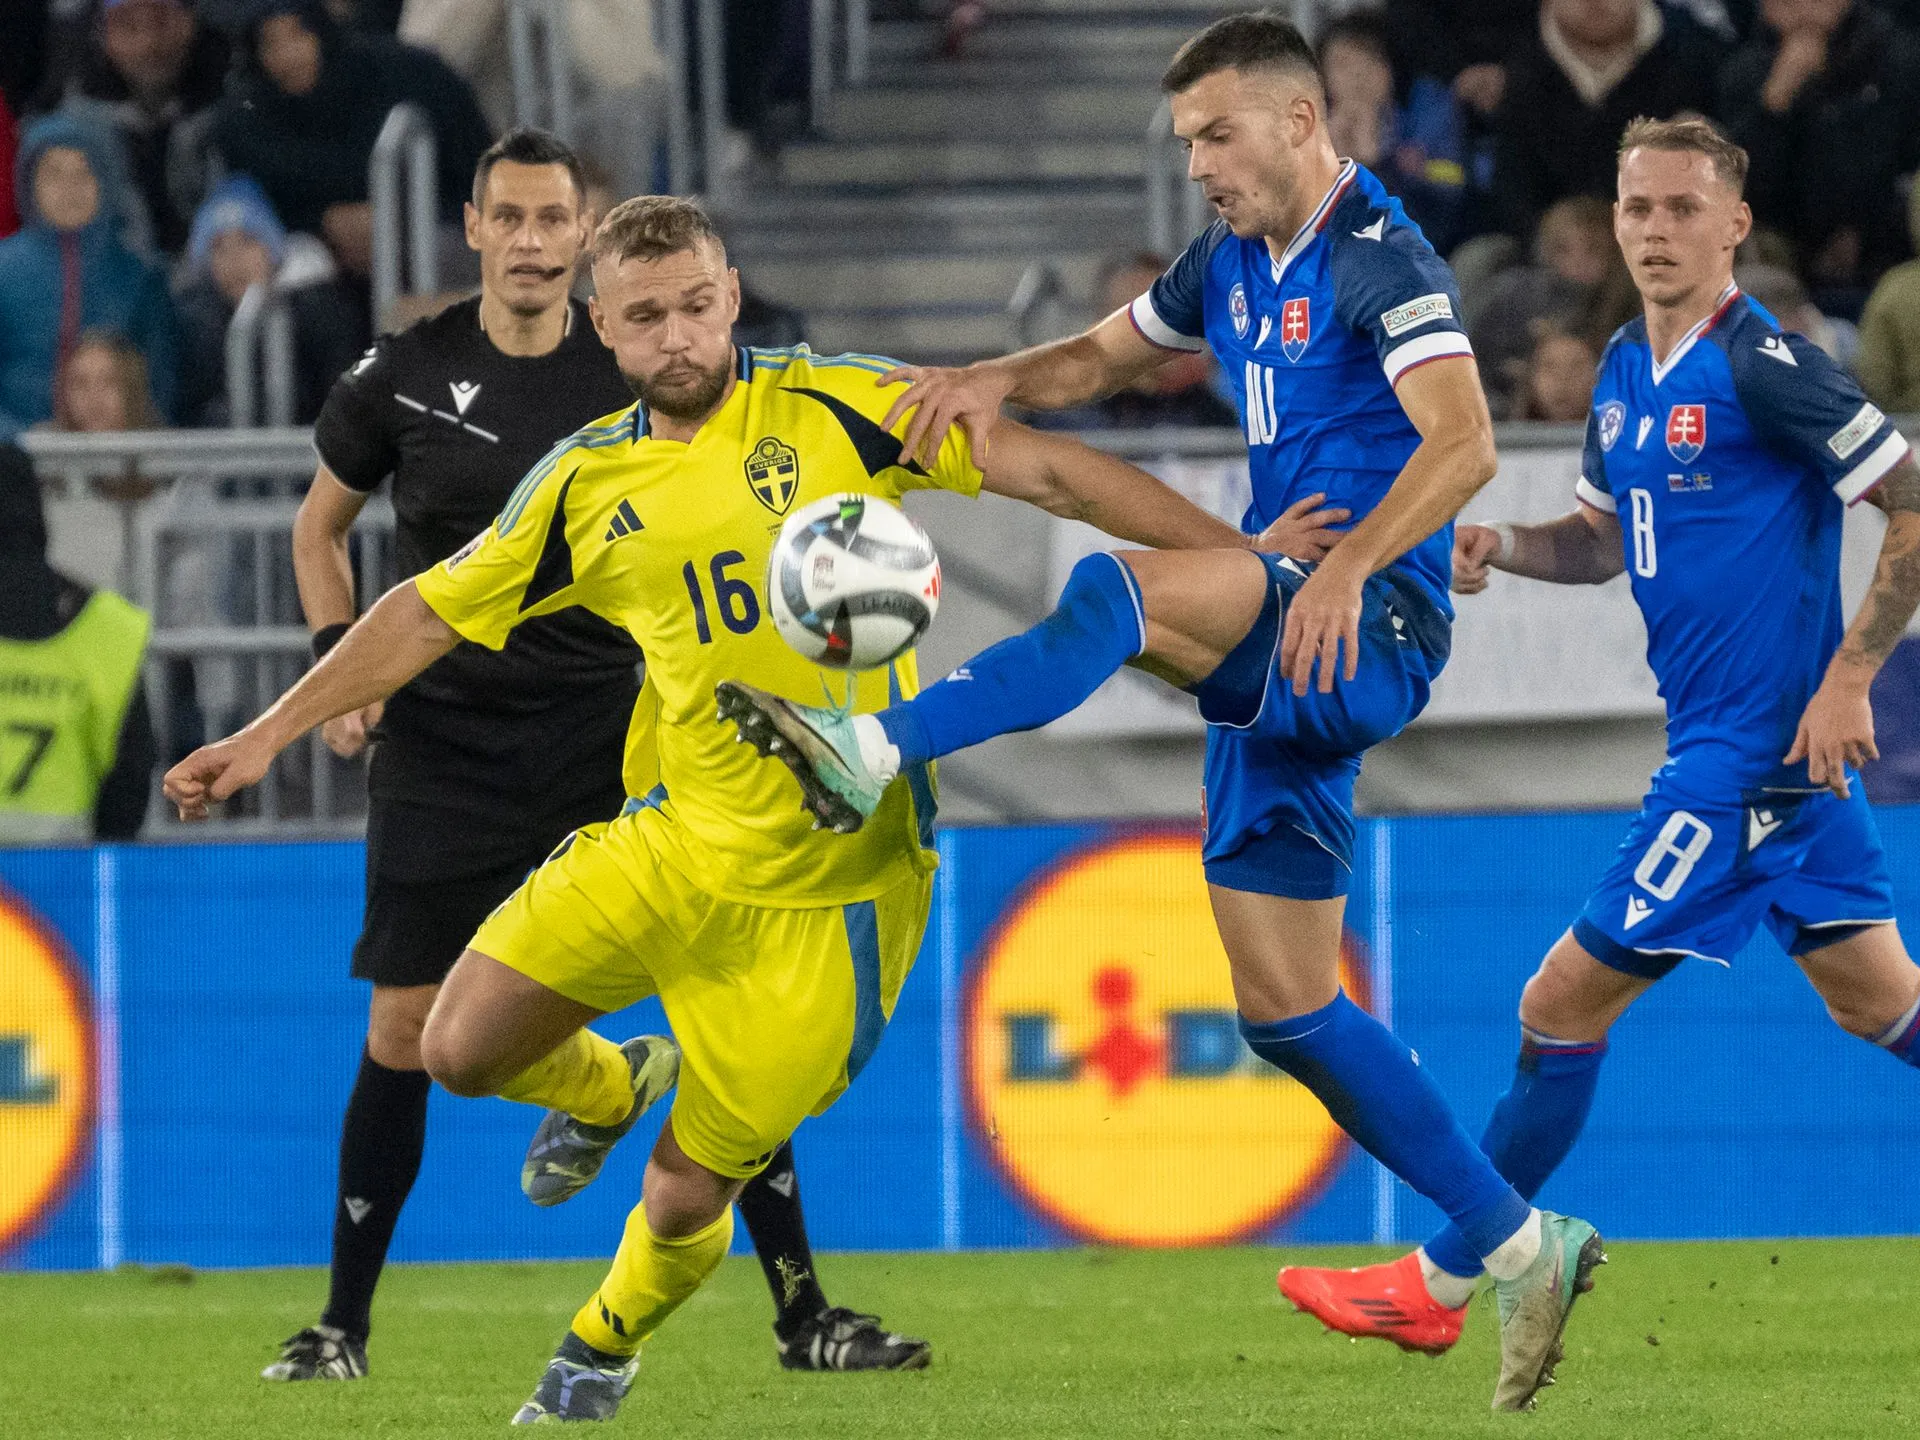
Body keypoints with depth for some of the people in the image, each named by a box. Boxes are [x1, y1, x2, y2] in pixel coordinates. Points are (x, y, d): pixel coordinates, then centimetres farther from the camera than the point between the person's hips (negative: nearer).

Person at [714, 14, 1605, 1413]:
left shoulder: (1378, 258, -11)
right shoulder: (1233, 262, 16)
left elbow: (1464, 442, -24)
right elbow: (1099, 358, 28)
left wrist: (1348, 567, -37)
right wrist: (990, 380, 6)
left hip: (1370, 632, -10)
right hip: (1284, 662, 10)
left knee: (1118, 590, -32)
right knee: (1285, 1003, 7)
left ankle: (877, 755, -41)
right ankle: (1525, 1248, 12)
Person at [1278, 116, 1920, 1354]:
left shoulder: (1764, 365, -15)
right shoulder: (1627, 370, 11)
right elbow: (1604, 535, 25)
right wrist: (1504, 546, 4)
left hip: (1760, 746, -9)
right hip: (1746, 745, 9)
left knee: (1568, 1001, -4)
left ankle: (1441, 1286, 5)